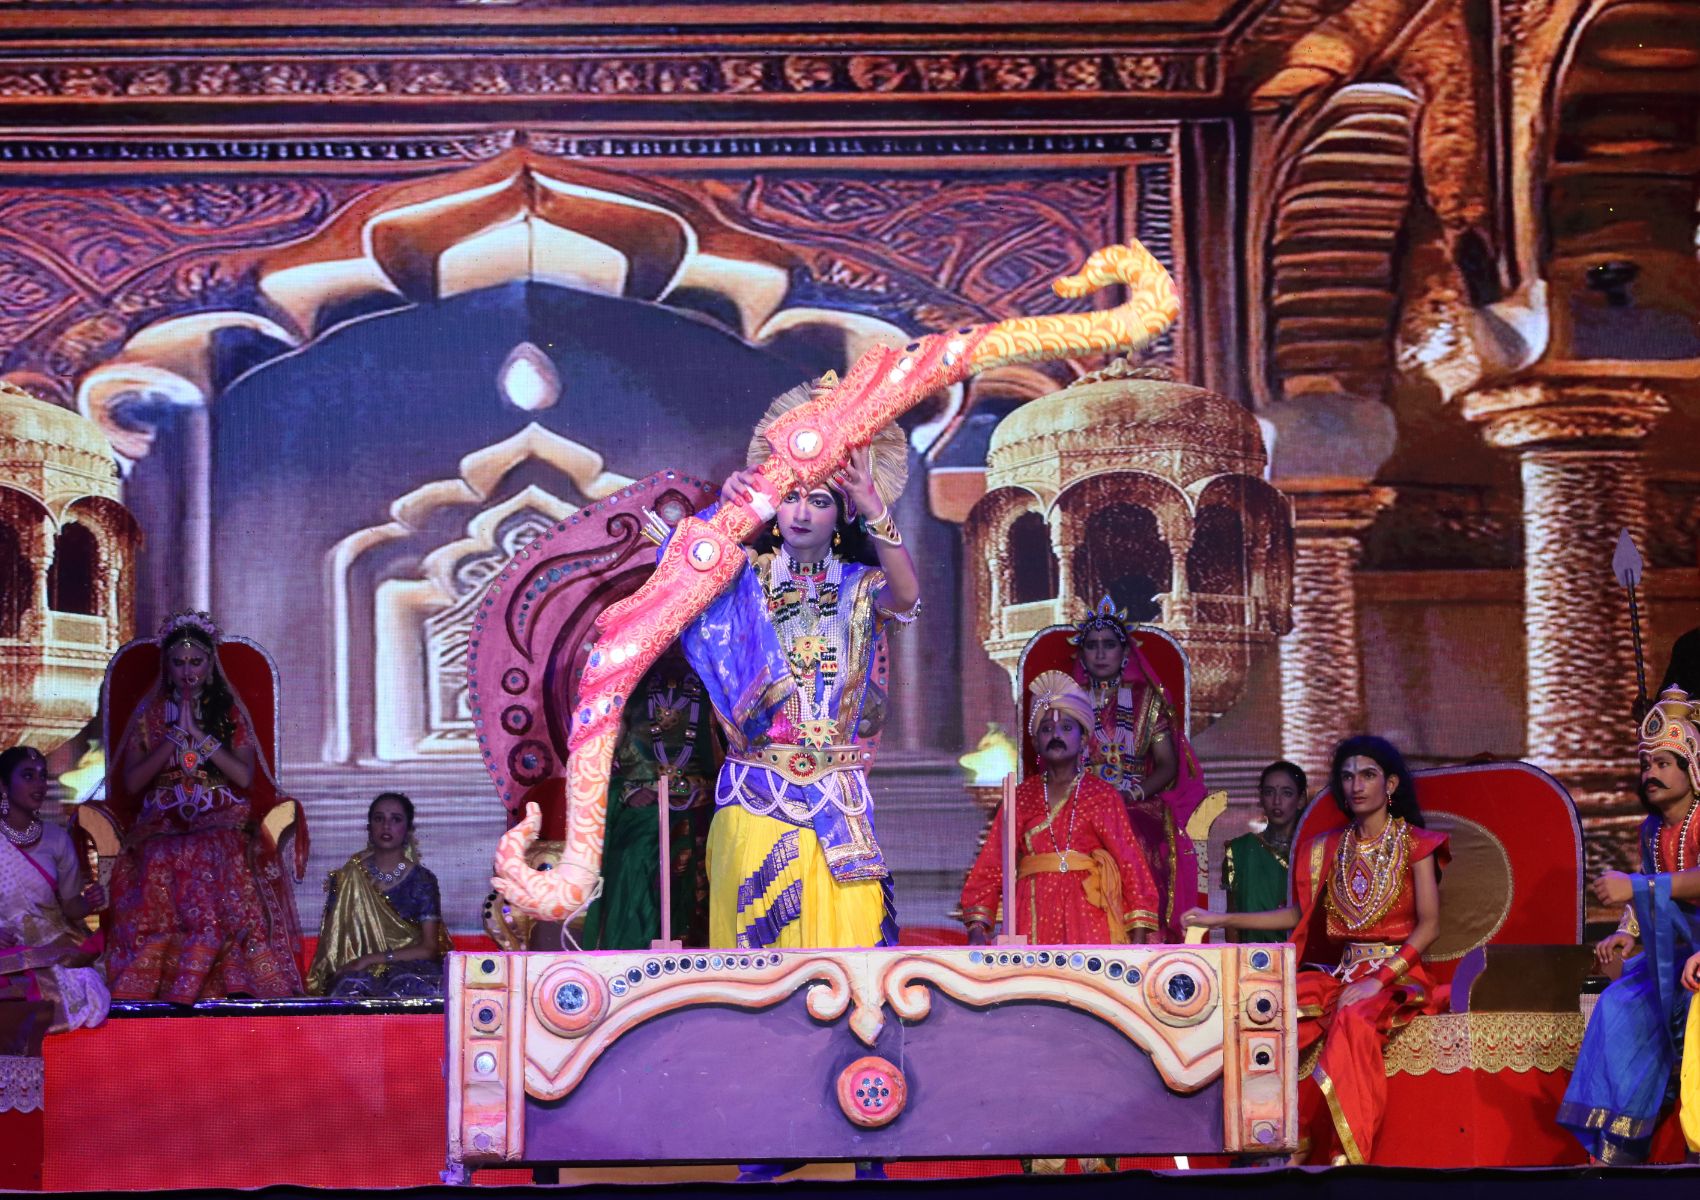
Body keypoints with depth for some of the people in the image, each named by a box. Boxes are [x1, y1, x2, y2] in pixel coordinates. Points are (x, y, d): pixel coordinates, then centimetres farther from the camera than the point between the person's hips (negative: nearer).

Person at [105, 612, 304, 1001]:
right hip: (162, 826, 1)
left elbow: (244, 775, -1)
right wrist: (175, 736, -4)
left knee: (211, 857, -38)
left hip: (221, 824, -1)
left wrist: (199, 734, -6)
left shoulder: (229, 712, 13)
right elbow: (131, 783, 3)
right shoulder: (150, 714, 15)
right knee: (160, 864, -36)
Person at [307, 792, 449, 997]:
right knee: (352, 987, -35)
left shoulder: (421, 880, 4)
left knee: (410, 986, -37)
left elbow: (429, 949, -3)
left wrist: (372, 959, -12)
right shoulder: (347, 879, 10)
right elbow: (331, 939, 11)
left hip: (411, 970, -1)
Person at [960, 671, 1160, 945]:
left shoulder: (1103, 796, 7)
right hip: (1035, 920, 1)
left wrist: (1138, 938, -8)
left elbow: (1130, 863, 2)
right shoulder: (1021, 798, 12)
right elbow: (991, 866, 7)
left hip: (1089, 916, -1)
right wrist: (977, 929, -6)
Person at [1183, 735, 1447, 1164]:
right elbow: (1298, 915, 19)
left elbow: (1429, 925, -6)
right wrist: (1221, 919, 12)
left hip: (1395, 975, -5)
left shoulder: (1415, 844, 1)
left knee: (1352, 1019, -39)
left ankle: (1349, 1155, -38)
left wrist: (1379, 979, -18)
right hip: (1339, 972, 5)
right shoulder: (1330, 848, 15)